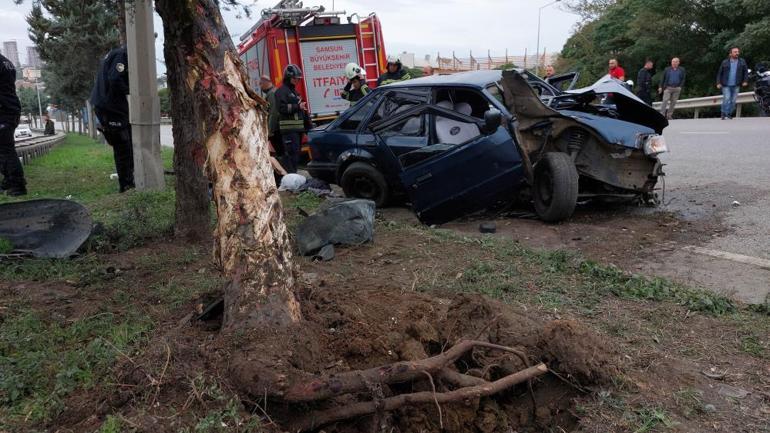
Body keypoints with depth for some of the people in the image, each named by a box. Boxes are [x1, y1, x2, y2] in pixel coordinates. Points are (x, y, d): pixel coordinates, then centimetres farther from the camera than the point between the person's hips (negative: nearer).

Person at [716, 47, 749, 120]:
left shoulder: (742, 62, 7)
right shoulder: (725, 62, 2)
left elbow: (745, 72, 11)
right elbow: (719, 73, 5)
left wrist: (745, 81, 0)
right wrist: (718, 83, -3)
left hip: (735, 86, 2)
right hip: (726, 85, -2)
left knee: (733, 101, 2)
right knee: (726, 99, -15)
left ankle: (729, 114, 14)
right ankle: (724, 114, -5)